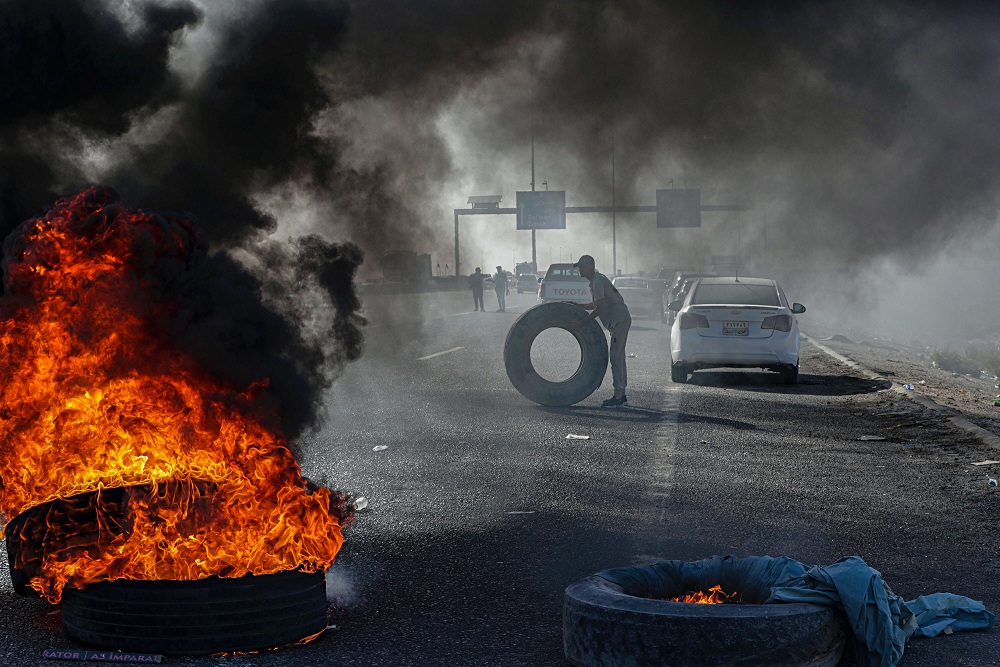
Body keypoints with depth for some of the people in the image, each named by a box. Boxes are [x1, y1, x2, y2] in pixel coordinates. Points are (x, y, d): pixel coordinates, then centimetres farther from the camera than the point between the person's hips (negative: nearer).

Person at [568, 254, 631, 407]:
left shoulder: (597, 281, -16)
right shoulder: (597, 279, 16)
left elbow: (599, 308, -23)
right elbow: (596, 305, 25)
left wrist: (580, 323, -20)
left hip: (619, 320, -11)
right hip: (621, 320, 11)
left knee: (616, 357, -10)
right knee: (618, 357, 13)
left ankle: (618, 397, -11)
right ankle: (621, 395, 18)